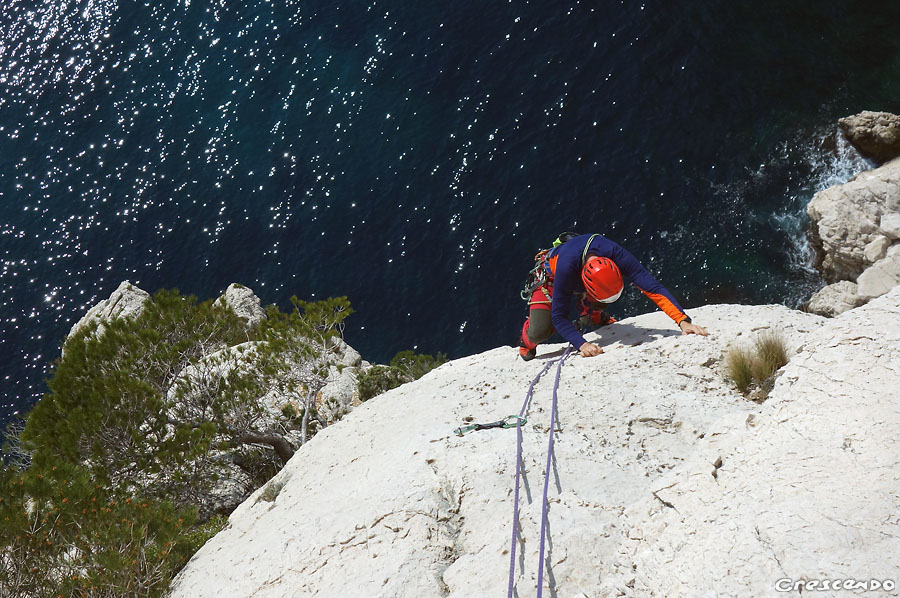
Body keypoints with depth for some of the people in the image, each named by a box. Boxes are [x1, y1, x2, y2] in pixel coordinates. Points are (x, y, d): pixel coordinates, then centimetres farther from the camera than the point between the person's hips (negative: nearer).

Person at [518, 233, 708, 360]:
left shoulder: (616, 254, -40)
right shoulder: (565, 268, -48)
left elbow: (652, 287, -40)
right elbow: (559, 317, -38)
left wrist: (683, 321, -48)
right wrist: (582, 344, -51)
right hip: (551, 277, -6)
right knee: (541, 331, -22)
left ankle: (593, 314, 20)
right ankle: (527, 340, 14)